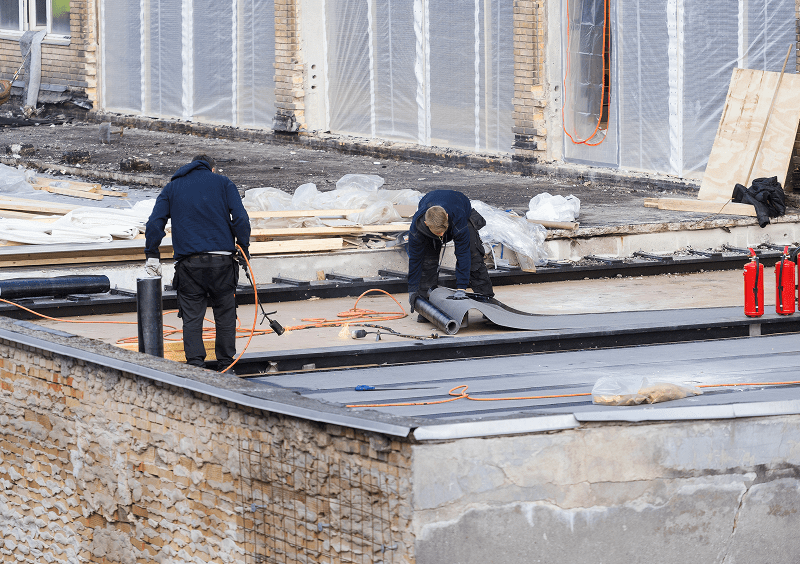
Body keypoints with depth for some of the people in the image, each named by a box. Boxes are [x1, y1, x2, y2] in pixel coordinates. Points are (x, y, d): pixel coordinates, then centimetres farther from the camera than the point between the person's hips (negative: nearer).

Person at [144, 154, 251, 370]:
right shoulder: (223, 183, 11)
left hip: (189, 262, 1)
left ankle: (195, 365, -7)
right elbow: (240, 218, -1)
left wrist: (152, 255, 6)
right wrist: (243, 248, 6)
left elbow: (155, 223, 5)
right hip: (221, 259, -1)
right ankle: (226, 367, 13)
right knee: (225, 314, 10)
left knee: (192, 317, 3)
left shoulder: (172, 187, 16)